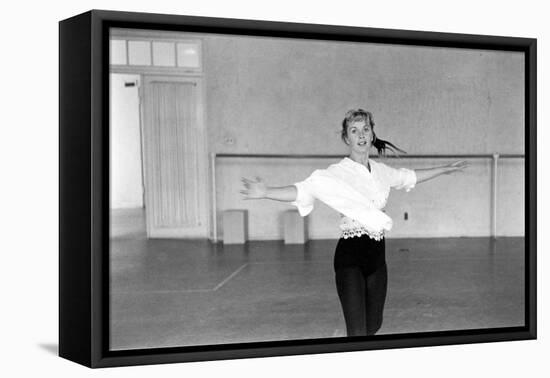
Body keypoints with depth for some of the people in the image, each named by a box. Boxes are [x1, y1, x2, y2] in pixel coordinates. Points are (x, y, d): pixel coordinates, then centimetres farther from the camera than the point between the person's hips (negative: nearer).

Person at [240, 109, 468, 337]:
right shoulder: (338, 173, -9)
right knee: (357, 333, -12)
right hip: (350, 253, -6)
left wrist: (445, 169, 38)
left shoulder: (381, 171, 9)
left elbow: (410, 177, 28)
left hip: (377, 252, 6)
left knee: (373, 326, 16)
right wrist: (265, 192, -40)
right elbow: (302, 190, -23)